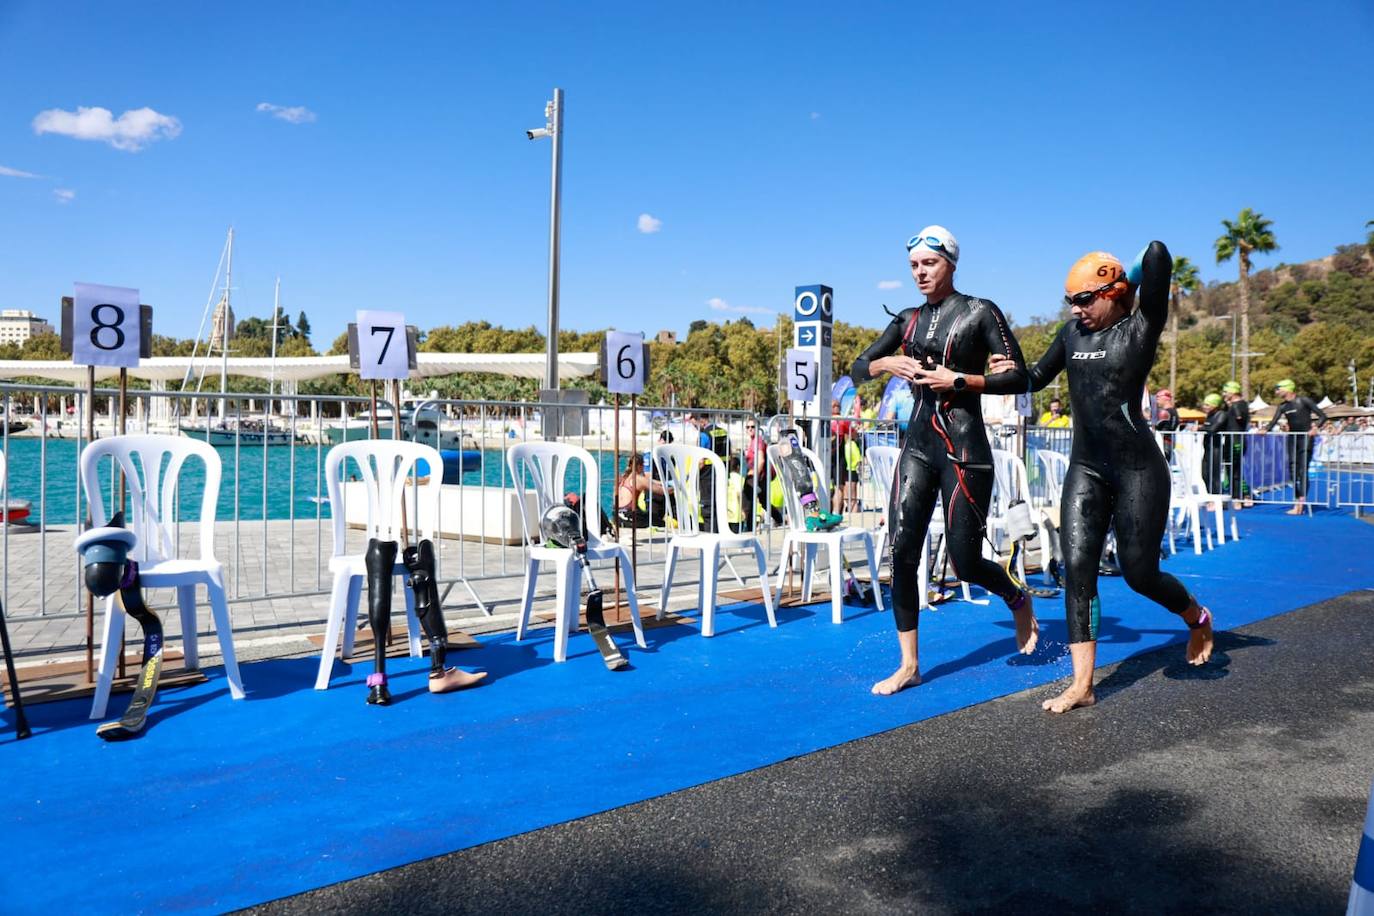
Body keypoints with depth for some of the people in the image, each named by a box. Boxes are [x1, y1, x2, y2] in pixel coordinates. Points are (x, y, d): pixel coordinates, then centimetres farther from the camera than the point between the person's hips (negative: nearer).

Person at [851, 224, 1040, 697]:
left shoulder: (980, 312, -2)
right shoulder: (907, 320, 11)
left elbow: (1018, 378, -6)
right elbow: (858, 370, 14)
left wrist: (957, 379, -15)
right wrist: (887, 362, -6)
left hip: (963, 448, -4)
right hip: (917, 445, 5)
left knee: (964, 563, -1)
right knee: (902, 555, -4)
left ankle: (1019, 602, 33)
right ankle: (908, 665, 7)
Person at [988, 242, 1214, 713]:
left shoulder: (1141, 330, -8)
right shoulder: (1073, 332, 9)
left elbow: (1157, 253, -20)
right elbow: (1038, 377, 22)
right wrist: (1010, 373, 3)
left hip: (1137, 468, -5)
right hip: (1085, 468, 5)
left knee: (1140, 573, 3)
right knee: (1078, 567, -6)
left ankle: (1197, 617, 38)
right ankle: (1082, 684, -2)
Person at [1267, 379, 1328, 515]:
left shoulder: (1304, 401, -8)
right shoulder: (1282, 407, 8)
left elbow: (1323, 416, -8)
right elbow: (1274, 421, -2)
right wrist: (1266, 429, -21)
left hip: (1305, 438, -6)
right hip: (1291, 439, 6)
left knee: (1302, 471, -10)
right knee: (1293, 471, 4)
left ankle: (1300, 503, -11)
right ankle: (1297, 502, 10)